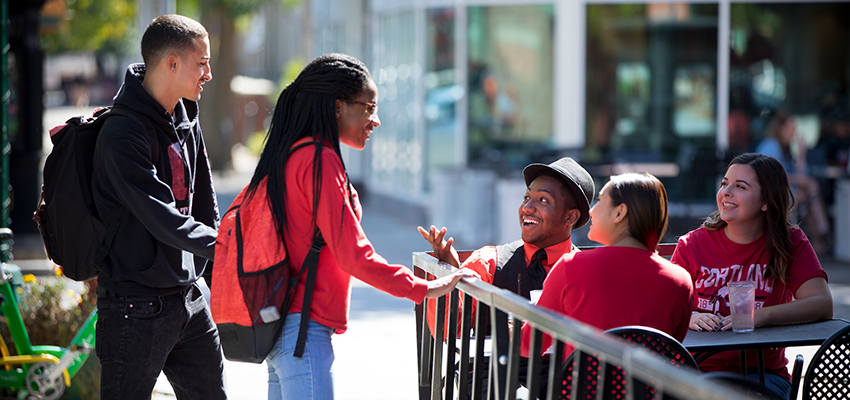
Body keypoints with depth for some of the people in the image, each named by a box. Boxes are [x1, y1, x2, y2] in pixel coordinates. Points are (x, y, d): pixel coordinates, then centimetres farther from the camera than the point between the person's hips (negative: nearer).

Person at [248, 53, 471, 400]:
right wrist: (422, 289, -10)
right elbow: (353, 255, -16)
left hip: (276, 325, 10)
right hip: (304, 326, -10)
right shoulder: (320, 160, -13)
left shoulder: (288, 156, 15)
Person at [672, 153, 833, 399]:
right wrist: (689, 318, -24)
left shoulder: (790, 243, 1)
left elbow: (822, 305, -11)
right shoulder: (692, 245, 3)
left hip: (763, 372, 0)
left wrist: (758, 317, -25)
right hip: (701, 369, 0)